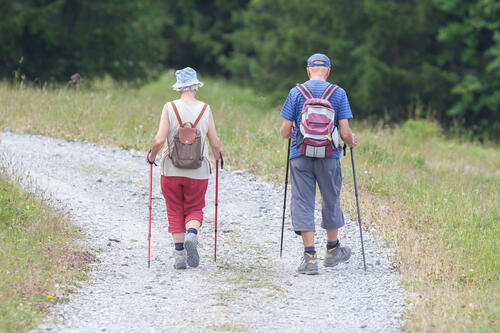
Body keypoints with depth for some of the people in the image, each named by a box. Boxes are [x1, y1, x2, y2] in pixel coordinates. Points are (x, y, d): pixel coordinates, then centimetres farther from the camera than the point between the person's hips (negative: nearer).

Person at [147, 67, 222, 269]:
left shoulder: (169, 108, -6)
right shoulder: (205, 109, -2)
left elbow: (159, 140, -13)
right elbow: (215, 144, -1)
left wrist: (151, 155, 7)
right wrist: (217, 156, 21)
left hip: (171, 170, 0)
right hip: (198, 172, 0)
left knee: (175, 212, 11)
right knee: (194, 209, 13)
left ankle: (179, 254, 7)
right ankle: (192, 234, -18)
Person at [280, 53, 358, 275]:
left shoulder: (296, 93, 0)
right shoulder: (338, 94, -1)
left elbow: (285, 132, 0)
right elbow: (345, 133, -4)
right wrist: (351, 142, 18)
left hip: (300, 157, 0)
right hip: (329, 157, 0)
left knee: (302, 204, 1)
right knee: (331, 202, 17)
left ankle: (310, 257, -8)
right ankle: (332, 251, 32)